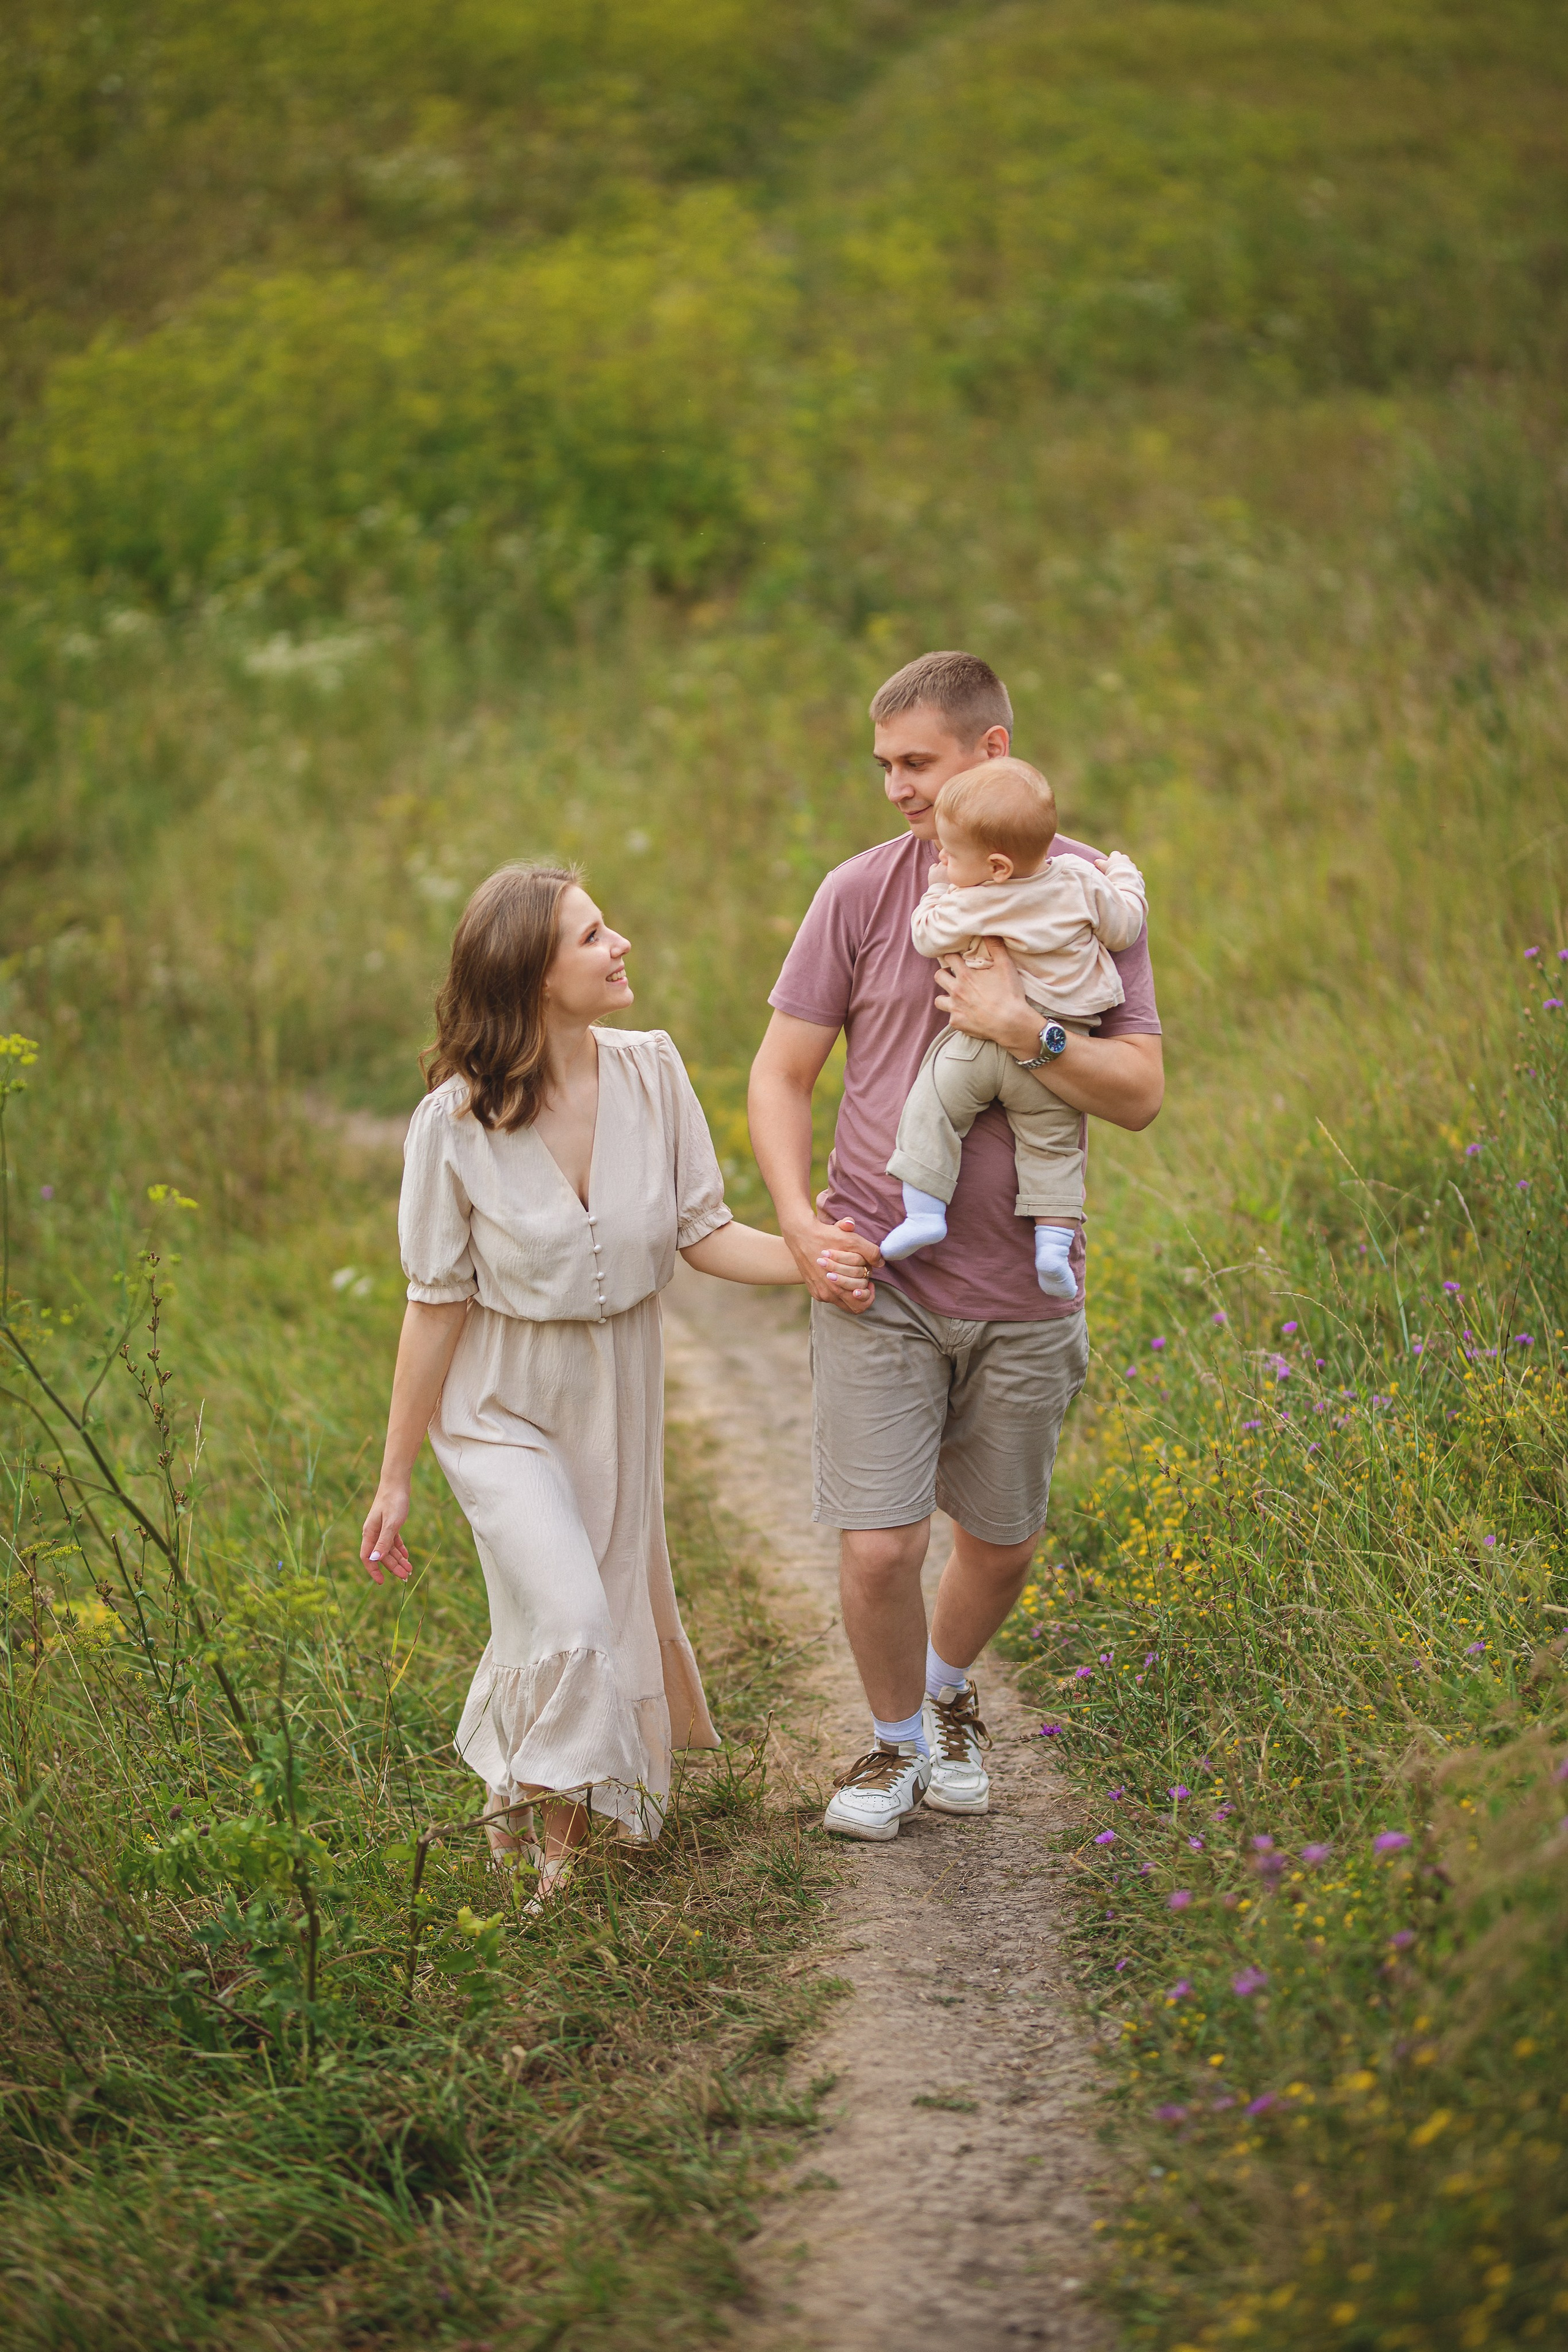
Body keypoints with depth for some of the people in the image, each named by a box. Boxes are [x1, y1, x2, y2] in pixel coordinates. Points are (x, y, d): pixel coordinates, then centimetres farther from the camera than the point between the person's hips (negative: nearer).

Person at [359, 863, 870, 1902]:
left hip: (618, 1398, 4)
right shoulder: (457, 1122, -22)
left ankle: (518, 1799, 39)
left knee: (613, 1617, 13)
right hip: (502, 1407, -4)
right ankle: (550, 1834, 7)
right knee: (568, 1621, -18)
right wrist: (394, 1481, -8)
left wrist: (809, 1259, -24)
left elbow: (704, 1231, -5)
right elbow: (438, 1304, -13)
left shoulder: (650, 1070, -13)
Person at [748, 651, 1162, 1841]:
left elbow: (1140, 1093, -5)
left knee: (1001, 1543, 14)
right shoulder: (861, 893, -2)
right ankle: (895, 1741, 21)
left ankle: (948, 1695, 45)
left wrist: (1022, 1029, -21)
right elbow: (781, 1076, 4)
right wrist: (802, 1226, -9)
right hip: (877, 1281, -1)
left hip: (1024, 1293, 1)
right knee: (878, 1548, -7)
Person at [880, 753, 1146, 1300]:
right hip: (1060, 1054, 4)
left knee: (929, 1110, 7)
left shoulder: (965, 907, -13)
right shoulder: (1082, 884, -3)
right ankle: (1053, 1240, 3)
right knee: (1054, 1145, 13)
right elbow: (1124, 927, 10)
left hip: (980, 1044, -4)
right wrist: (1124, 877, 28)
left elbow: (927, 936, 4)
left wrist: (939, 890, 19)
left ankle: (923, 1211, 1)